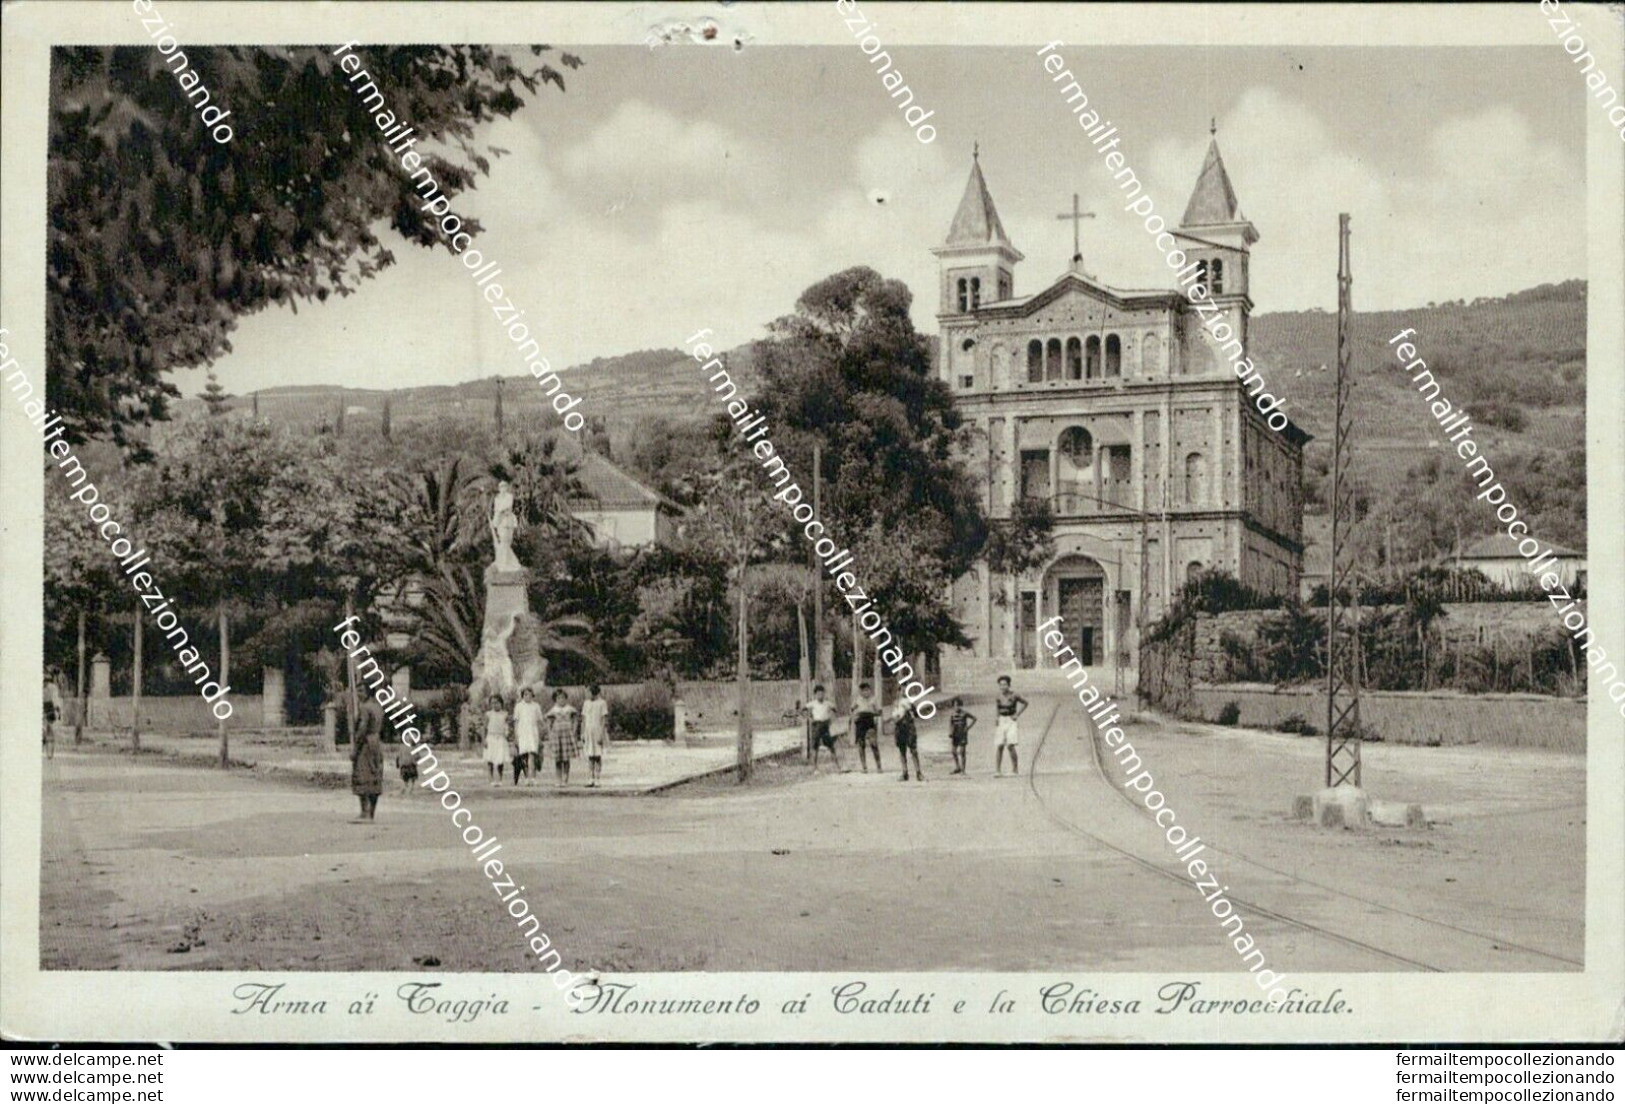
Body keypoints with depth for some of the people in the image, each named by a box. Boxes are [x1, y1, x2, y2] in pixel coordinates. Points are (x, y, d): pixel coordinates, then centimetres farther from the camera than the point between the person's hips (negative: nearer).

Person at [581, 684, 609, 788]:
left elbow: (604, 720, -9)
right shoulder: (586, 703, 11)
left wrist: (601, 735, -16)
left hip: (598, 731, -5)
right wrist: (582, 734, 8)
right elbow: (583, 720, 13)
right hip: (588, 731, 5)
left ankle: (597, 779, -2)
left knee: (598, 755, -5)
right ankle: (591, 779, 6)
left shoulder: (602, 703, -6)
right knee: (590, 756, 4)